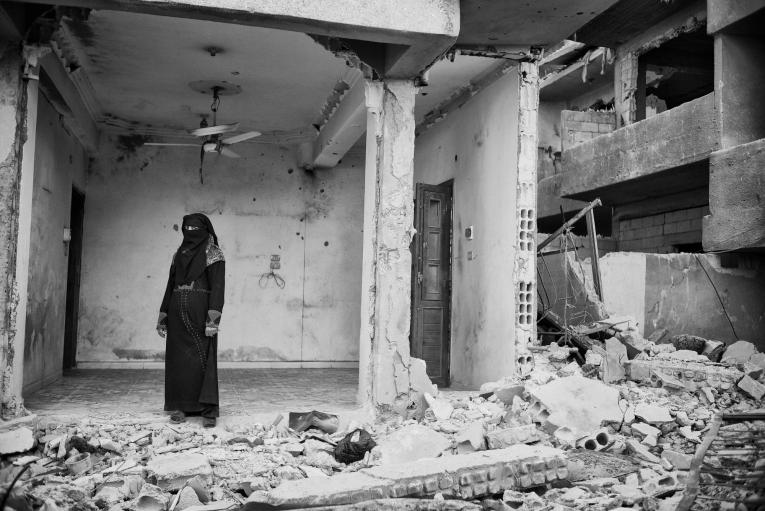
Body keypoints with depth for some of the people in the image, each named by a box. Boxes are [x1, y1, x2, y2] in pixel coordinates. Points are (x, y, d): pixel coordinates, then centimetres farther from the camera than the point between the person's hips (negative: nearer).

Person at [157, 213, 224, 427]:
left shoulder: (213, 253, -2)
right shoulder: (179, 254, 16)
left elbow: (217, 287, -10)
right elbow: (171, 285, 17)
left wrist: (213, 319, -19)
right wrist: (163, 317, 12)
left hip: (200, 312, -5)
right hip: (178, 314, 6)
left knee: (203, 359, -8)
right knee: (178, 359, 4)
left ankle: (208, 410, -7)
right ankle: (180, 406, 12)